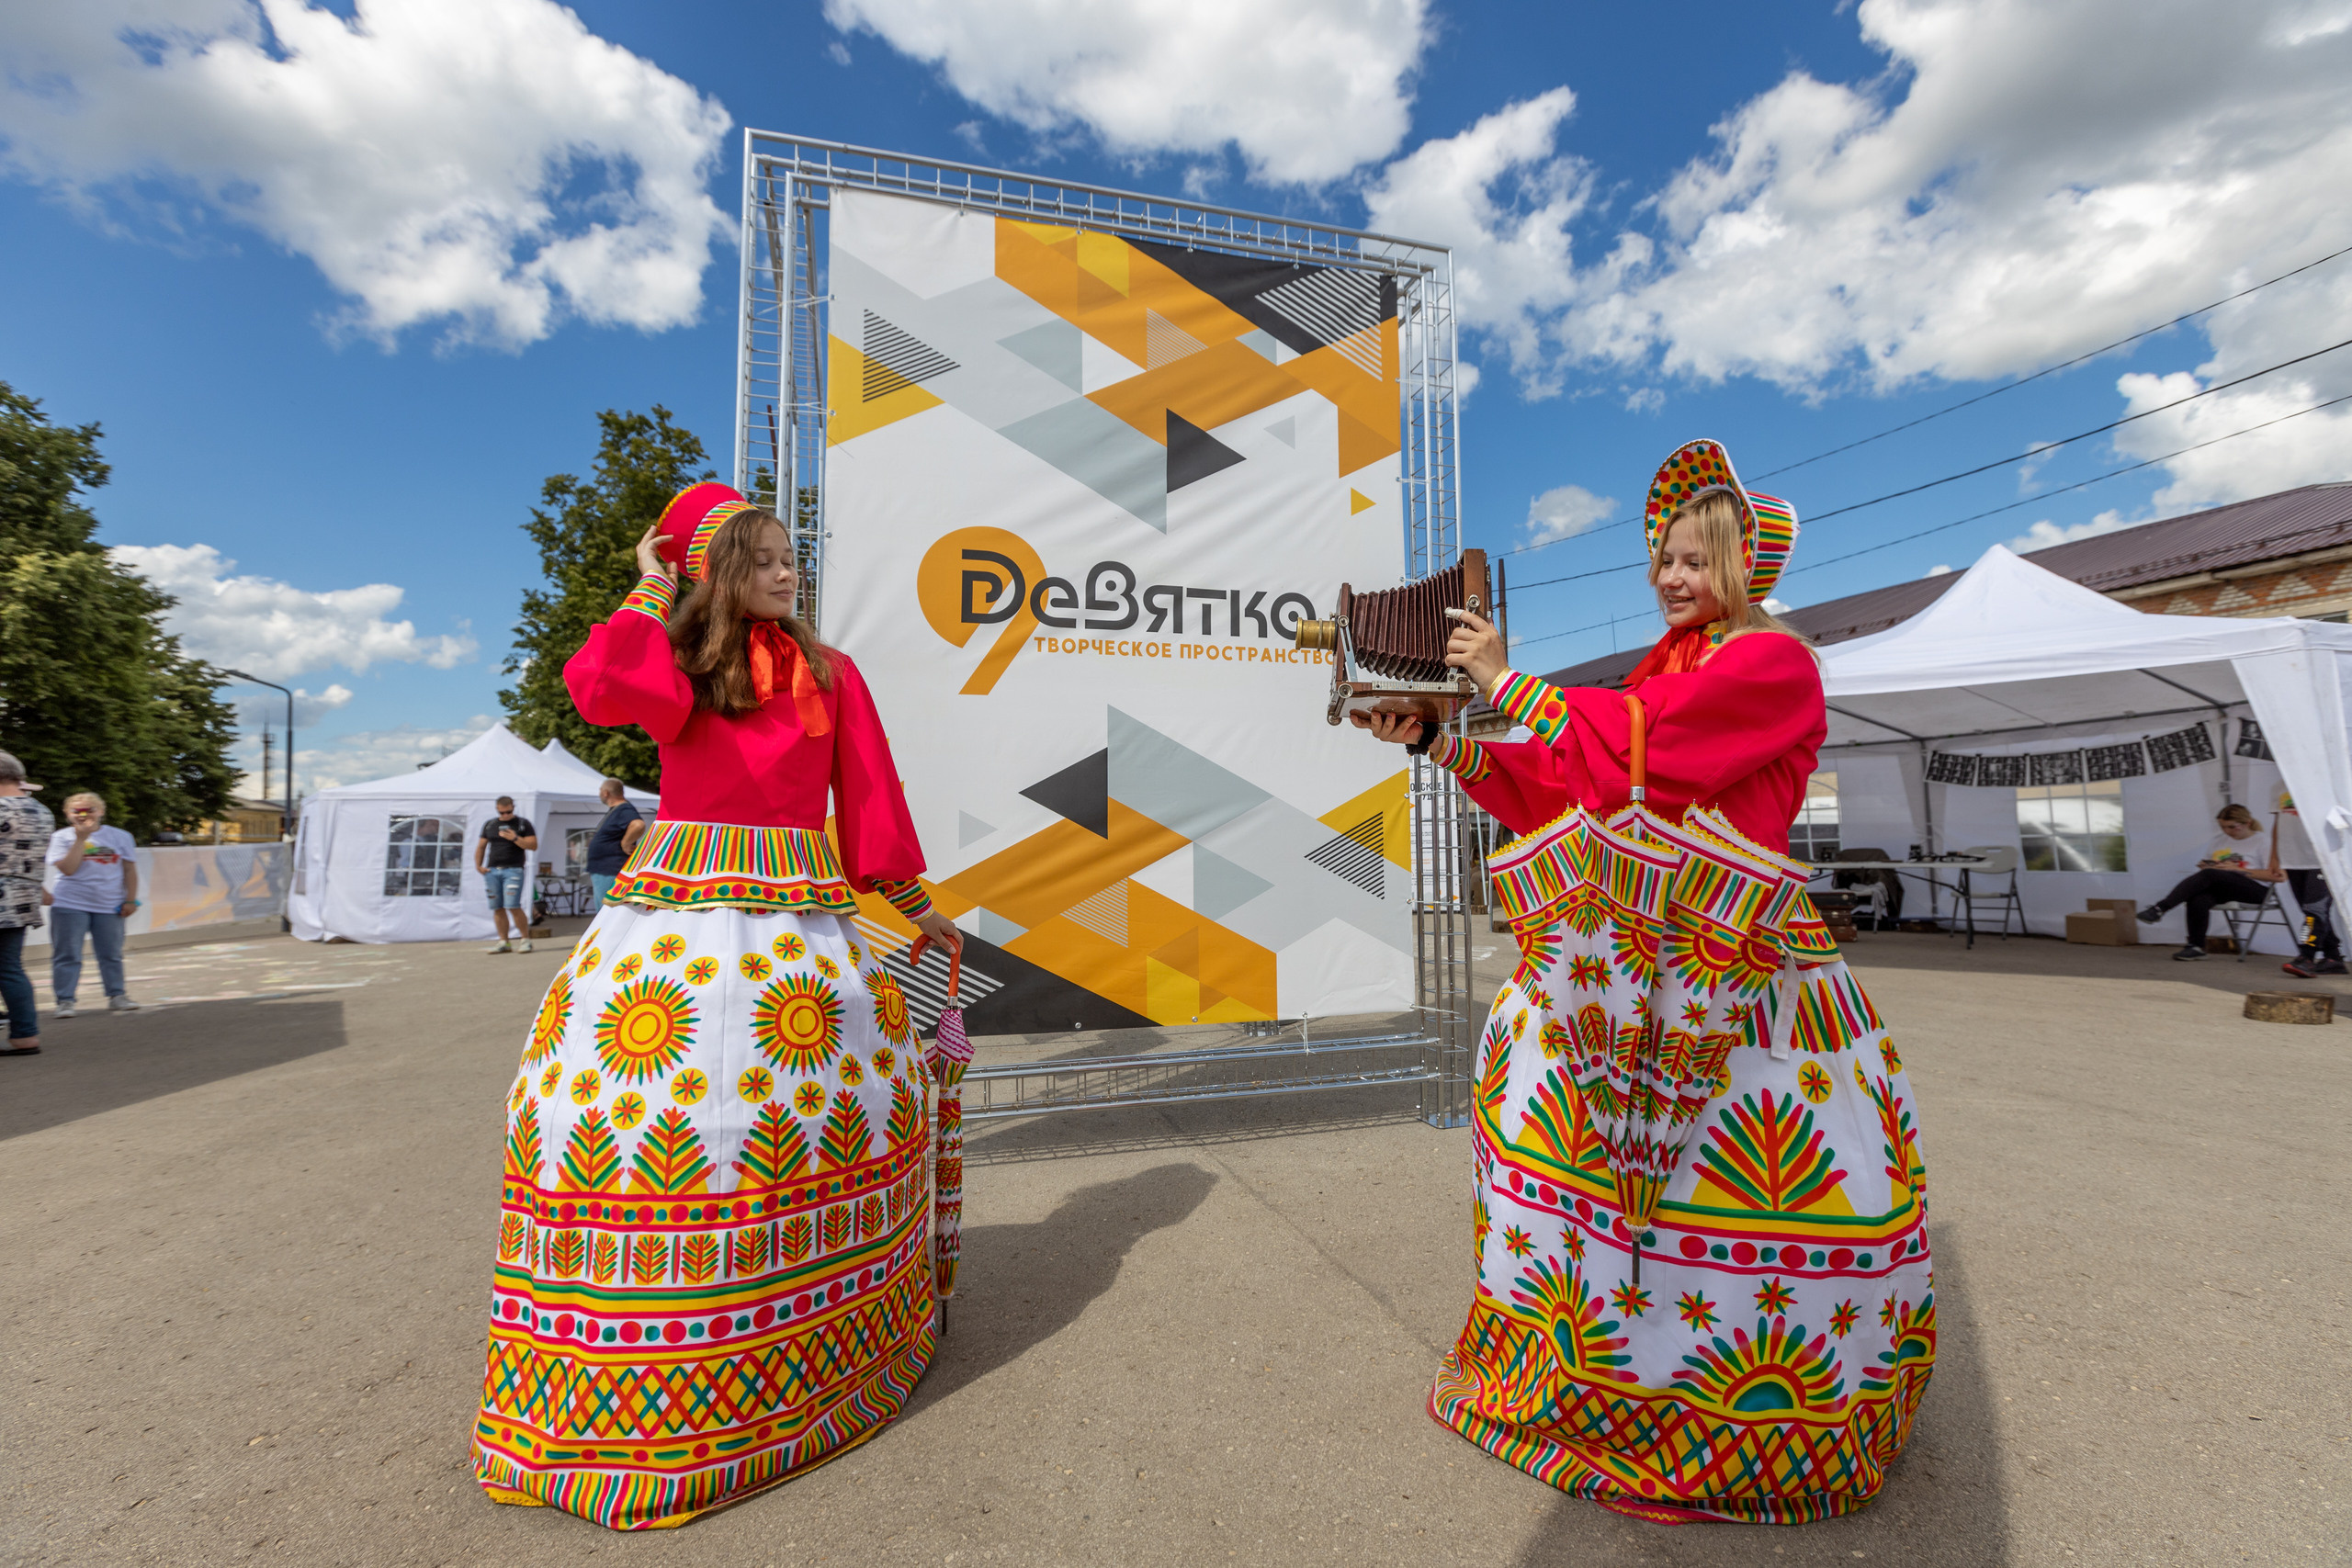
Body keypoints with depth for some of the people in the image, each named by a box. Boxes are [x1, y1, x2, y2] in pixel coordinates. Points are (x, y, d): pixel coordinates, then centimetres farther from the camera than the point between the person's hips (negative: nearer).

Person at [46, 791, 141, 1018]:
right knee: (67, 955, 1)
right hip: (71, 905, -1)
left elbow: (130, 870, 6)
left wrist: (131, 900, 1)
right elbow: (68, 869, -13)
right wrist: (81, 838, -15)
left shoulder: (119, 836, 5)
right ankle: (65, 1001, 7)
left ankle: (117, 996, 16)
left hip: (109, 906, 1)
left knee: (112, 955, 8)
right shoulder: (61, 837, 0)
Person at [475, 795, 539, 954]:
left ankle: (526, 939, -5)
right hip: (492, 870, 4)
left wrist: (515, 838, -14)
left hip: (513, 870, -4)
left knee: (513, 906, -14)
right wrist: (478, 865, 9)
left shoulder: (523, 823, 6)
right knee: (497, 908, 4)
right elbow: (481, 846, 21)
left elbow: (533, 845, -1)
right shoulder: (489, 825, 17)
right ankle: (503, 942, 10)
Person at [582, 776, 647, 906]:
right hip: (600, 872, 11)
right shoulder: (613, 810, 16)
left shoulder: (624, 811, -19)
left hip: (611, 873, -11)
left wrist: (625, 844, -28)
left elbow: (639, 825, -39)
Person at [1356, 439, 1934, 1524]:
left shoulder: (1773, 661, -5)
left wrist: (1506, 682, -10)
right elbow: (1557, 785, 11)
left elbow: (1633, 746, -19)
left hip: (1725, 966, -7)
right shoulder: (1669, 670, 17)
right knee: (1535, 1066, 7)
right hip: (1626, 955, 8)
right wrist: (1436, 741, 4)